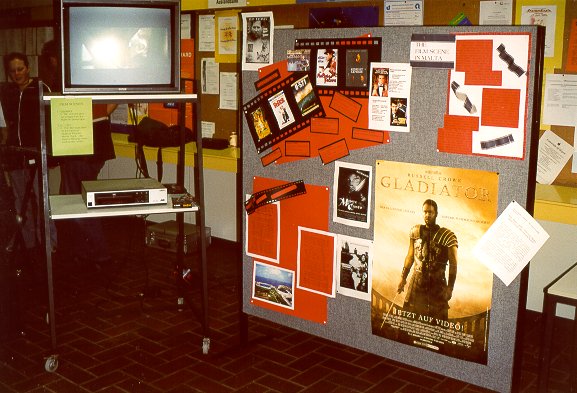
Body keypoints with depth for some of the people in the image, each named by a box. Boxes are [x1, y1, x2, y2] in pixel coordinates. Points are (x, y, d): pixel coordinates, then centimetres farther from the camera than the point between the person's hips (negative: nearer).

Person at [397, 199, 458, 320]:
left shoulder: (447, 236, -9)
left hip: (437, 284, -4)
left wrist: (450, 287, -11)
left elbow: (453, 264, -7)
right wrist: (403, 278, 13)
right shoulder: (415, 231, 5)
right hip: (416, 282, 4)